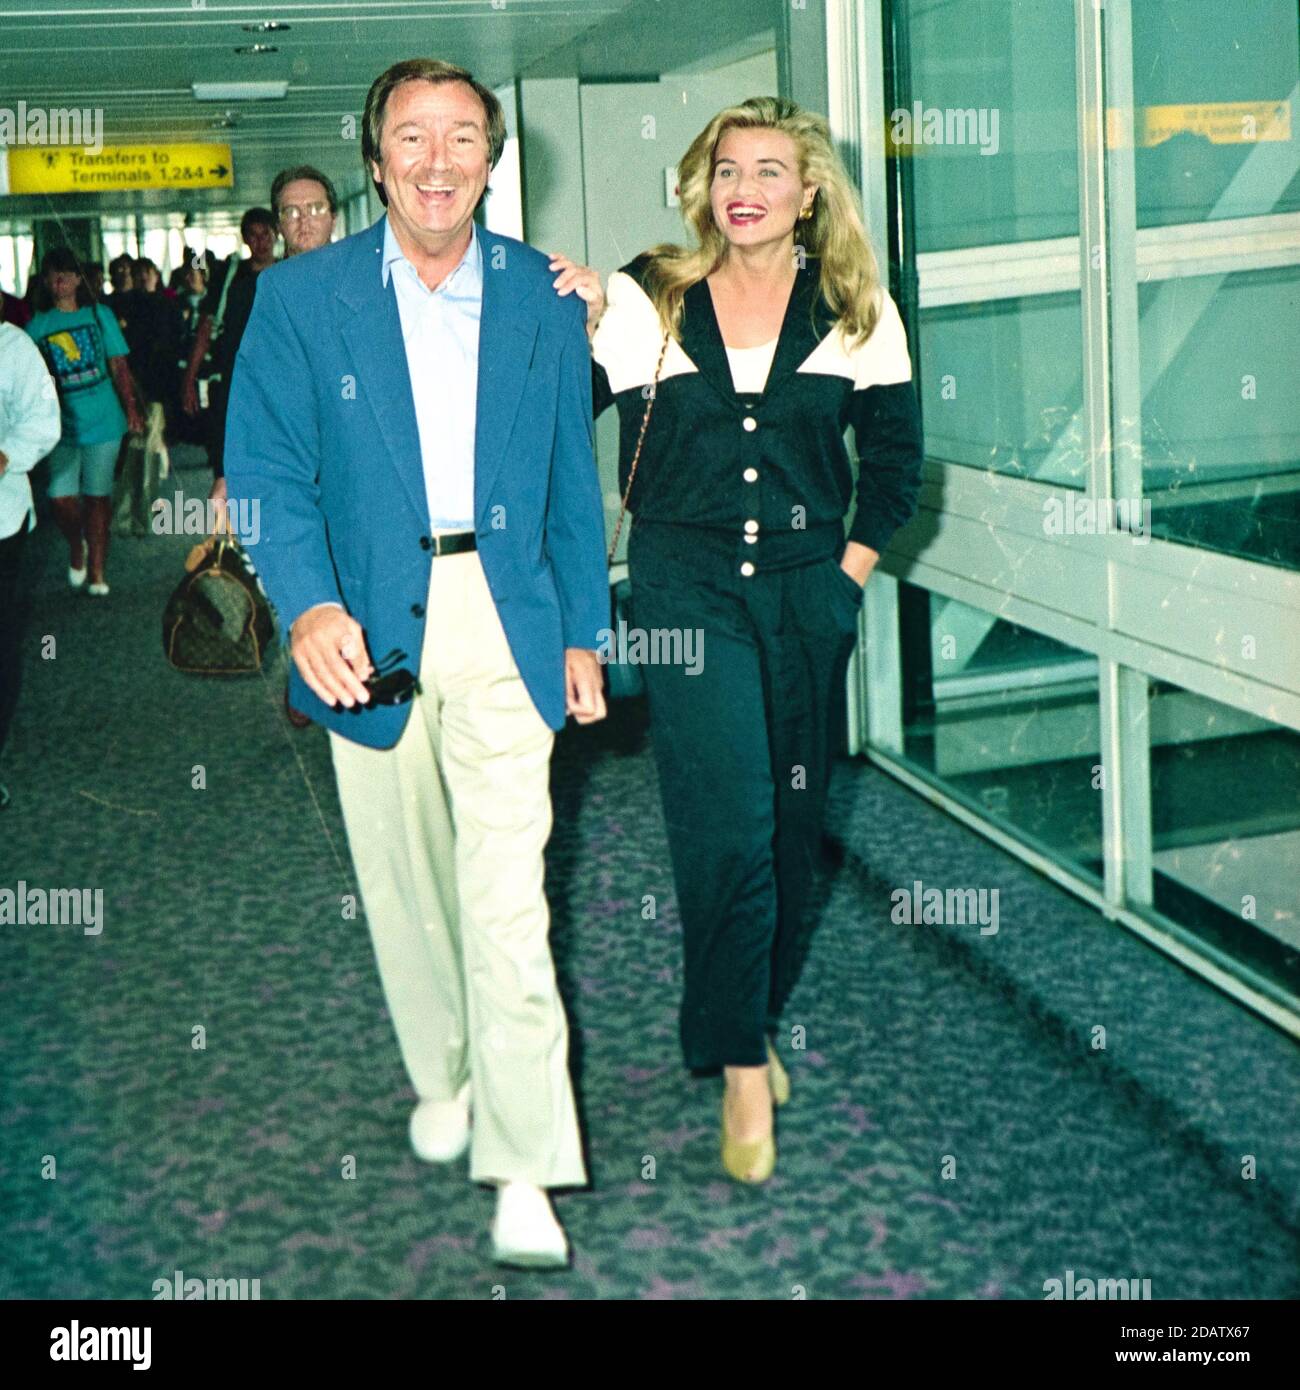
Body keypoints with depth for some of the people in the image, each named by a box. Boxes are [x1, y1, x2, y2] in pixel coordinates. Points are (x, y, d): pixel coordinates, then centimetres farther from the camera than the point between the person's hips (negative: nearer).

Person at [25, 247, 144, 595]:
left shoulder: (99, 315, 4)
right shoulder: (38, 324, 4)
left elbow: (119, 366, 5)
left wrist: (131, 409, -2)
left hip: (103, 420, -1)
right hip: (62, 424, 1)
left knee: (97, 497, 2)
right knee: (60, 496, -6)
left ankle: (97, 572, 11)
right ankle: (76, 544, 26)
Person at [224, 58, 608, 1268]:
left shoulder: (544, 297, 5)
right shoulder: (299, 295, 0)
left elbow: (572, 479, 11)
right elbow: (265, 469, -6)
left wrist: (582, 634, 9)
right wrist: (308, 606, -23)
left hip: (504, 627, -1)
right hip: (367, 630, 1)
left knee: (507, 900, -7)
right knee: (403, 885, 14)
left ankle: (524, 1168, -1)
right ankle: (443, 1079, 36)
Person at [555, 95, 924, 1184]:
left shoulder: (855, 306, 4)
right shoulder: (649, 297, 0)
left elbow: (895, 450, 12)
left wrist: (853, 564, 5)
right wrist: (576, 323, -16)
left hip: (808, 585, 3)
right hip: (687, 584, -2)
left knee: (793, 820, 10)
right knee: (727, 823, -10)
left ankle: (758, 1022, 31)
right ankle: (742, 1065, 2)